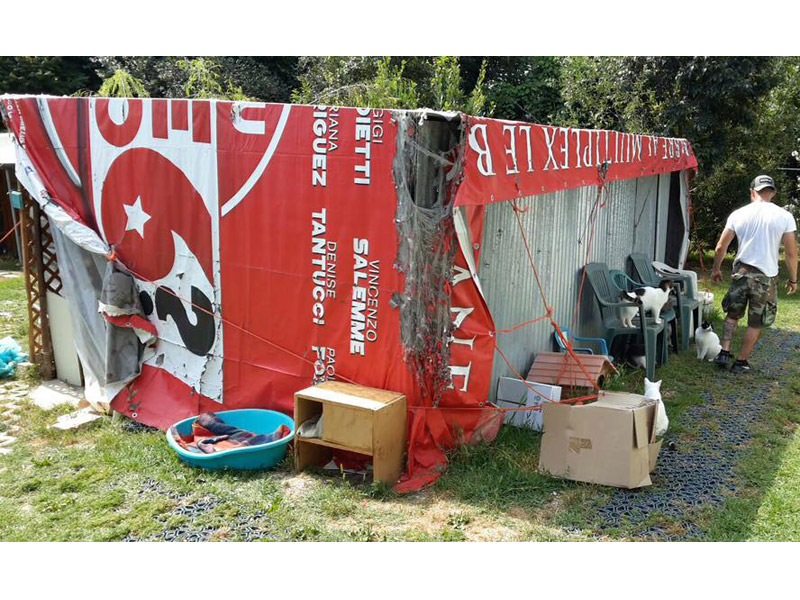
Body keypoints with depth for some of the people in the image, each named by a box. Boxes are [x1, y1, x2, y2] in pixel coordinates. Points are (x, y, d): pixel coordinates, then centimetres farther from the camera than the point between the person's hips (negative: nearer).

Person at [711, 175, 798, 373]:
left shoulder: (738, 214, -1)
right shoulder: (784, 216, -6)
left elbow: (721, 247, 2)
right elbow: (791, 253, -4)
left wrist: (716, 269, 17)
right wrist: (793, 279, 8)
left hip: (741, 272, 2)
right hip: (767, 276, -2)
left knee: (732, 314, 21)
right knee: (756, 324, 10)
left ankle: (724, 352, 14)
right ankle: (741, 362, 16)